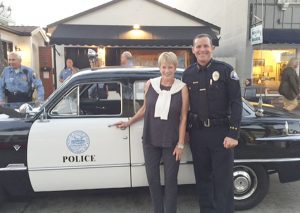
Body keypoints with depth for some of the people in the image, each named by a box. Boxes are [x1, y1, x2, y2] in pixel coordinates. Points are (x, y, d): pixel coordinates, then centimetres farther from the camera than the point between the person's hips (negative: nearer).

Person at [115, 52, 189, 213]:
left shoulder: (182, 88, -6)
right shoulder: (150, 84, -1)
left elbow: (183, 118, -6)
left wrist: (181, 144, -7)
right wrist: (128, 123, 16)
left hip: (171, 141, -2)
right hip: (150, 139, 3)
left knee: (170, 180, 8)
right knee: (152, 178, 11)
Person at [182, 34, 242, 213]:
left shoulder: (226, 70, -4)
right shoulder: (188, 74, 7)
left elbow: (236, 103, -8)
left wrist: (233, 133, -15)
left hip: (221, 131, -3)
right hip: (197, 132, 4)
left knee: (223, 179, 4)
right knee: (202, 178, 15)